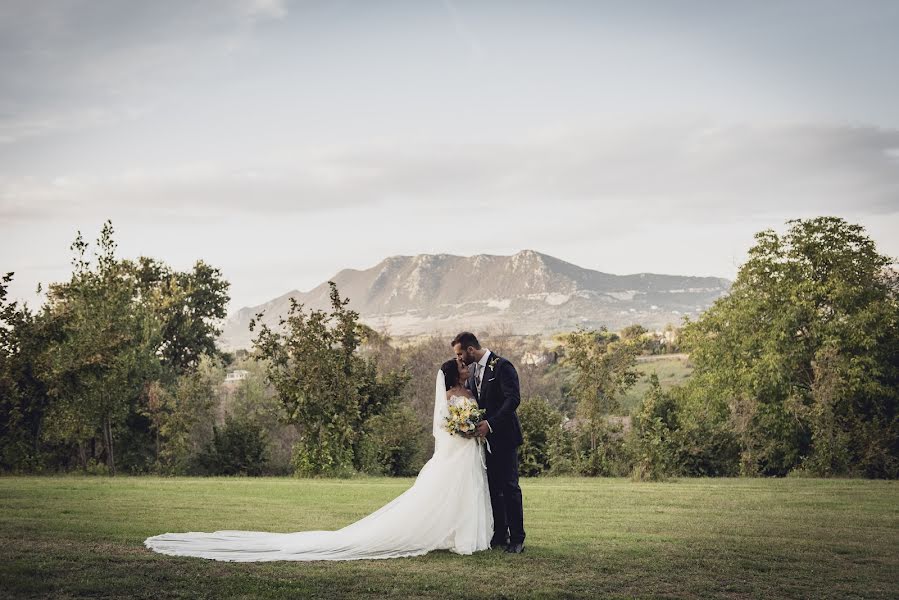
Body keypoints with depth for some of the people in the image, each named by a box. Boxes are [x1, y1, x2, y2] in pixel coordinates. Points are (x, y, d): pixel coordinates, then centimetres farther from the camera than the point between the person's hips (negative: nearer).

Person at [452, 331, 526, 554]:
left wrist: (490, 423, -24)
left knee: (509, 487, -4)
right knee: (492, 487, 9)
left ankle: (517, 539, 1)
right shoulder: (473, 369, 12)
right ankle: (500, 535, 16)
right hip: (486, 437, 8)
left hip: (503, 437, -8)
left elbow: (514, 399, -20)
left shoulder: (502, 366, -13)